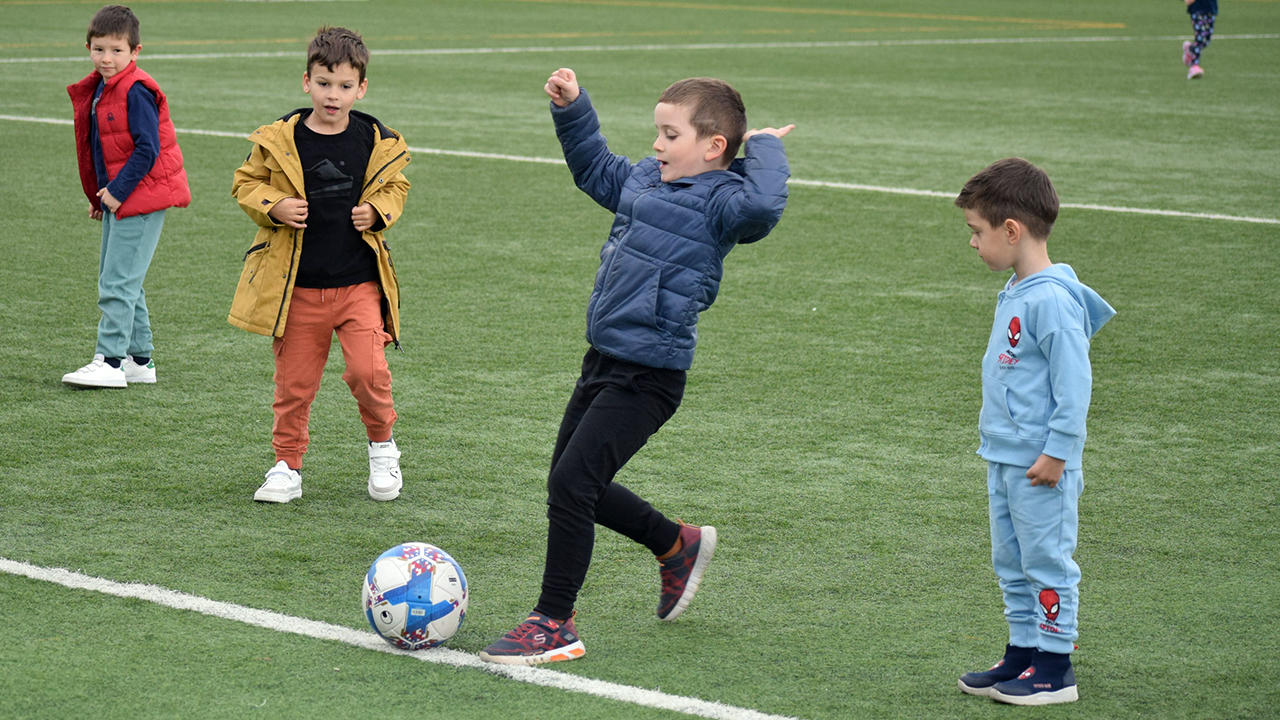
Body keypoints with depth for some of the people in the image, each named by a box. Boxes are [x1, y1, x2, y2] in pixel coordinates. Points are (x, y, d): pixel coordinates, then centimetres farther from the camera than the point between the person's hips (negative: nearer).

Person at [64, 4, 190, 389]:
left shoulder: (136, 91, -16)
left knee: (118, 282, -11)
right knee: (114, 281, 14)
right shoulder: (97, 90, 12)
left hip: (140, 198, -10)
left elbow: (147, 149, -20)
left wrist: (118, 191, -18)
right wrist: (99, 196, 17)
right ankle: (140, 360, 20)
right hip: (115, 197, 10)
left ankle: (110, 363, -9)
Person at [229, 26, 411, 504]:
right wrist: (273, 207, -13)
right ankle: (287, 465, 23)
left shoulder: (377, 141, 0)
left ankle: (382, 444, 15)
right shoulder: (278, 141, -5)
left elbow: (395, 185, 17)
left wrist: (378, 211, -3)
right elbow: (246, 183, 6)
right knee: (294, 383, 6)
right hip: (297, 287, 0)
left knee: (368, 371, -12)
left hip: (359, 282, 0)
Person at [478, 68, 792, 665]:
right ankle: (678, 545, 39)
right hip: (604, 359, 9)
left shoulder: (720, 201, -15)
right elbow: (595, 169, 30)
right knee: (576, 485, 18)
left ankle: (555, 626, -1)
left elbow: (761, 205, -38)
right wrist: (571, 108, 20)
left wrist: (763, 146, -22)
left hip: (647, 377, -9)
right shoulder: (646, 180, 10)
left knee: (570, 484, -12)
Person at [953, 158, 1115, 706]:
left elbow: (1074, 383, -20)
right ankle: (1022, 654, 25)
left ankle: (1055, 667, 7)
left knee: (1046, 559, -1)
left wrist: (1057, 452, -20)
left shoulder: (1052, 301, -21)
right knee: (1011, 562, 16)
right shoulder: (1014, 294, 9)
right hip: (1003, 457, 10)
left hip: (1040, 466, -10)